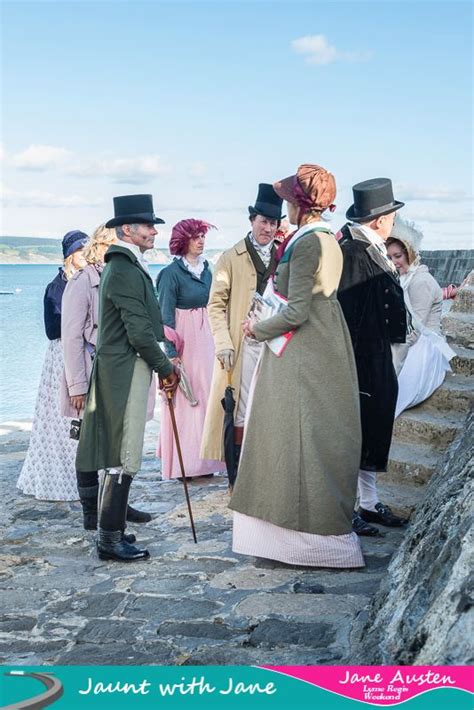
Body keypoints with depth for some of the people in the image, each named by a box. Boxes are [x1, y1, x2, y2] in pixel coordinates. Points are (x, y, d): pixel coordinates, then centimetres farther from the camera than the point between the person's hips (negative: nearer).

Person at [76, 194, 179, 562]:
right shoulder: (125, 271, -17)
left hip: (120, 369, 10)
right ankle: (111, 540, 2)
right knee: (123, 458, -5)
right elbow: (139, 332, -20)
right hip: (126, 370, -10)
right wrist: (166, 369, -10)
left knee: (116, 454, 16)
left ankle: (110, 530, 25)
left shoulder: (127, 266, 16)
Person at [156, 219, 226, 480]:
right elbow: (165, 315, -11)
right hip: (184, 339, -6)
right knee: (185, 399, -4)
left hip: (207, 338, 7)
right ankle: (183, 463, 3)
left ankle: (204, 461, 17)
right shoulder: (172, 273, -8)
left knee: (206, 396, 8)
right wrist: (172, 351, -17)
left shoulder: (206, 269, 11)